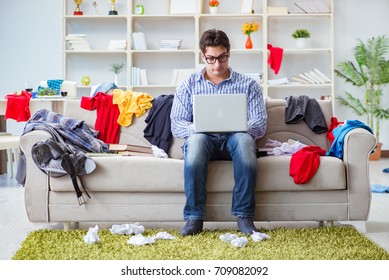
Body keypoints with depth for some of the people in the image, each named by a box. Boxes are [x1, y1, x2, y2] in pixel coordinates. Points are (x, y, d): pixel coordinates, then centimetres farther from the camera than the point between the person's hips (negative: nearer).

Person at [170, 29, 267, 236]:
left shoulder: (248, 85, 12)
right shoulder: (189, 85, 14)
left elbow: (260, 124, 3)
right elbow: (176, 124, 4)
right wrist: (196, 128, -19)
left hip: (234, 140, 0)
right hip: (203, 141, 0)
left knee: (243, 139, -37)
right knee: (196, 139, -37)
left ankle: (244, 215, -32)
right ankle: (194, 217, -35)